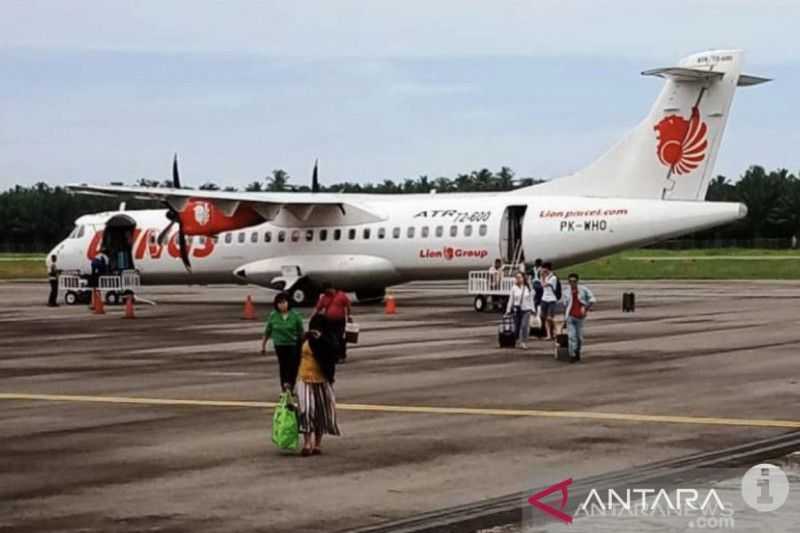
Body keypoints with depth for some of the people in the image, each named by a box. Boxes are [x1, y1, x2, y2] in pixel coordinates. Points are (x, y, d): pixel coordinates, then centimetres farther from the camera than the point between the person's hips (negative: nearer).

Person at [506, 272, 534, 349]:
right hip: (516, 310, 1)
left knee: (525, 326, -15)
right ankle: (518, 341, 24)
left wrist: (532, 309, 5)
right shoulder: (514, 288, 2)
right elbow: (510, 300, 5)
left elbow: (531, 299, 8)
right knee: (517, 327, 4)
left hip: (526, 309, -1)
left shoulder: (528, 288, 4)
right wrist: (508, 310, 5)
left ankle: (524, 342, -16)